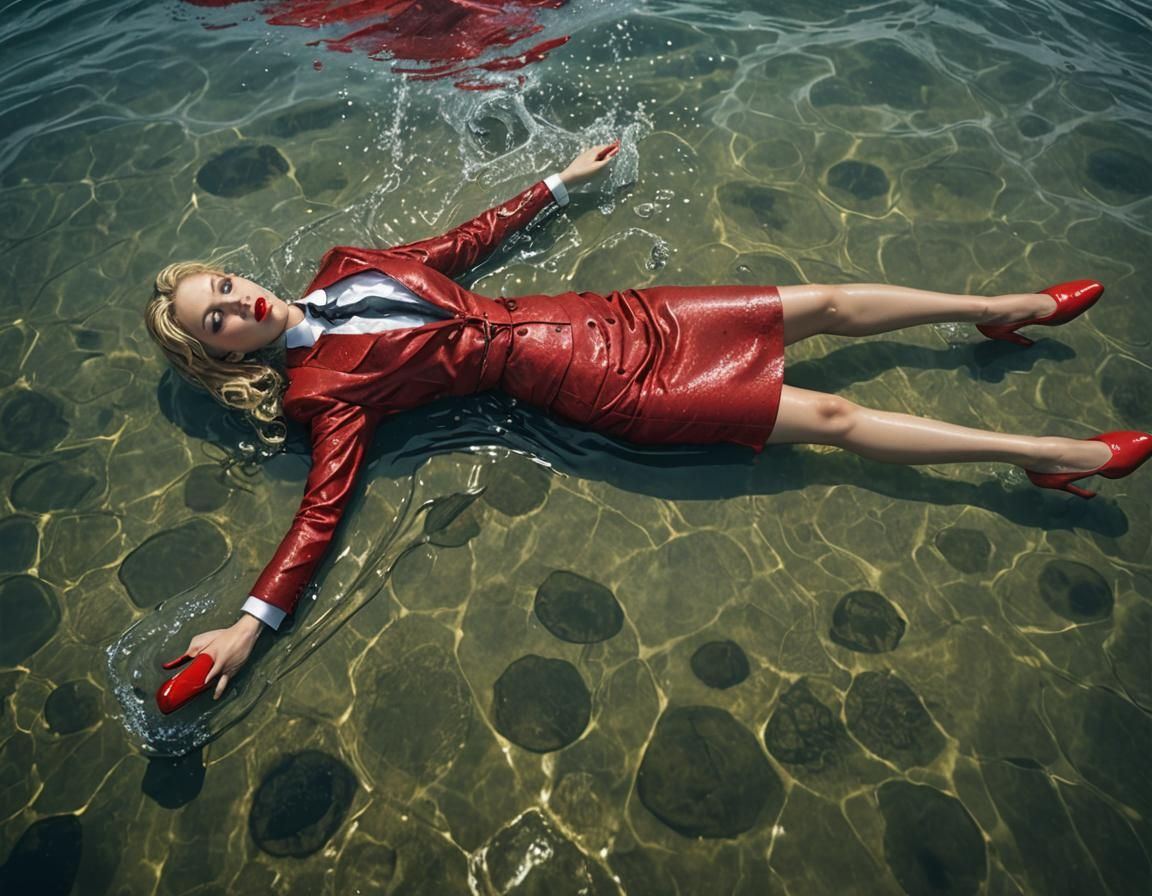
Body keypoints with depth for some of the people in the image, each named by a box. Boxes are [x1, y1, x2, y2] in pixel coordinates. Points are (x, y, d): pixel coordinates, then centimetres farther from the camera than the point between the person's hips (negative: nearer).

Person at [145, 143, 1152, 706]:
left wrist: (560, 182, 25)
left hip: (582, 315, 6)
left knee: (822, 303, 6)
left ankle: (1009, 307, 26)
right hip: (571, 378, -6)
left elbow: (461, 242, 19)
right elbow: (322, 509, -10)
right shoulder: (323, 390, -4)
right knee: (830, 416, -7)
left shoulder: (342, 268, 12)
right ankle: (1054, 453, 6)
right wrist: (250, 623, -20)